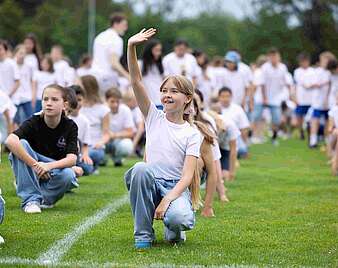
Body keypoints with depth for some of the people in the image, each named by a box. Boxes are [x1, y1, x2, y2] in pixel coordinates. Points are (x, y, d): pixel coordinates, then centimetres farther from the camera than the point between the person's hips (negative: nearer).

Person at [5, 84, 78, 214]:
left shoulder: (70, 126, -11)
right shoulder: (34, 122, -17)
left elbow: (72, 159, -22)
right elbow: (10, 141, -36)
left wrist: (48, 166, -40)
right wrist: (35, 165, -42)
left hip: (55, 170, 0)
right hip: (31, 174, 0)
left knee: (68, 175, -35)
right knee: (21, 144, -29)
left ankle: (44, 199, -4)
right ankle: (30, 198, -26)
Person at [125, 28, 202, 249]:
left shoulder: (192, 134, 0)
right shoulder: (154, 118, 6)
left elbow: (187, 175, -10)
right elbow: (136, 81, -6)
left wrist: (167, 200, -26)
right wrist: (131, 48, -20)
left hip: (176, 188, -2)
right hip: (150, 183, 2)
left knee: (179, 219, -36)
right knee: (141, 168, -34)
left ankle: (173, 229, 5)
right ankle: (144, 235, -20)